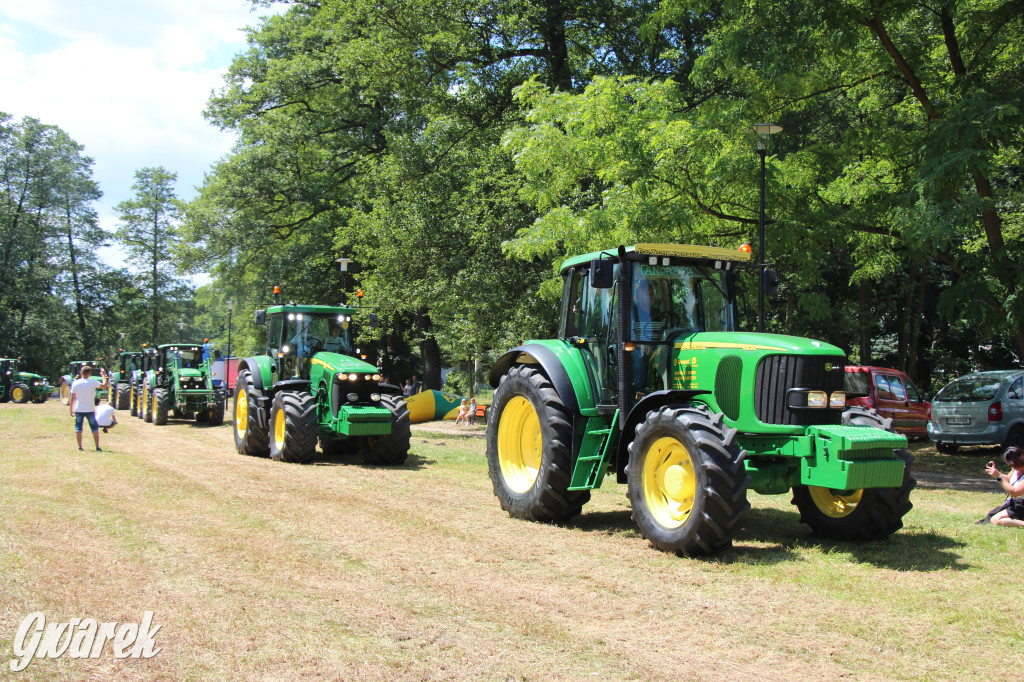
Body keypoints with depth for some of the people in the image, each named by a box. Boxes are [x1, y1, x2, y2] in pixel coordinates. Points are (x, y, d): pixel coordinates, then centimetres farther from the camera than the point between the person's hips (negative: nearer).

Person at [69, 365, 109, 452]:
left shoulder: (75, 383, -5)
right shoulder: (93, 382, -10)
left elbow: (72, 398, -2)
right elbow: (104, 385, 2)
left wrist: (70, 409, 7)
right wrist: (104, 375, 13)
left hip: (79, 410, 1)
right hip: (90, 410, -1)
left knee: (78, 428, 11)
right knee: (95, 428, 8)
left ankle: (80, 447, 9)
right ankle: (98, 447, 5)